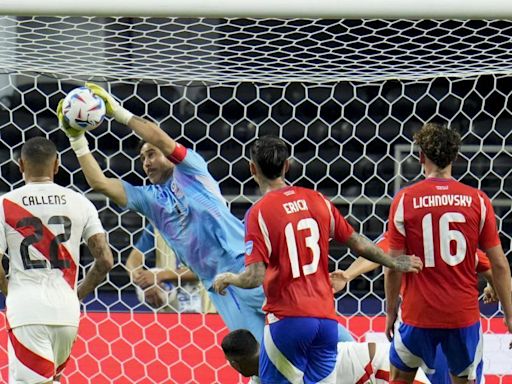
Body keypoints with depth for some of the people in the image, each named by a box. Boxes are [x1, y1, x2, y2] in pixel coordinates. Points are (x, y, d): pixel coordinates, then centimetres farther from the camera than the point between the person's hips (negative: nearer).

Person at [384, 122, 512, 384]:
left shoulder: (405, 200, -5)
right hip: (464, 314, 1)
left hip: (418, 313, -1)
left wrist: (391, 311, 7)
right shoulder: (477, 200, -3)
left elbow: (394, 266, -5)